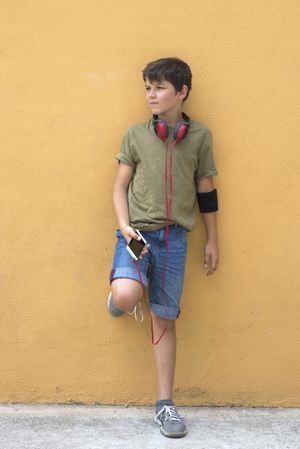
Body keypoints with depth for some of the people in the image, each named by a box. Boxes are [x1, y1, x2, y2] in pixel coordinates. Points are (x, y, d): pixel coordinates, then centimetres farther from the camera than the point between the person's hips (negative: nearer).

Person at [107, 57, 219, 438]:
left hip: (174, 237, 1)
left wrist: (212, 240, 12)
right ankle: (119, 285, 12)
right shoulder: (136, 135, 4)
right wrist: (125, 226, -11)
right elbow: (120, 187, 5)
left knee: (164, 319, 5)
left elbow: (206, 191, 11)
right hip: (137, 232, -1)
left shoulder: (199, 136, 5)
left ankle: (165, 404, 16)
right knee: (126, 298, -28)